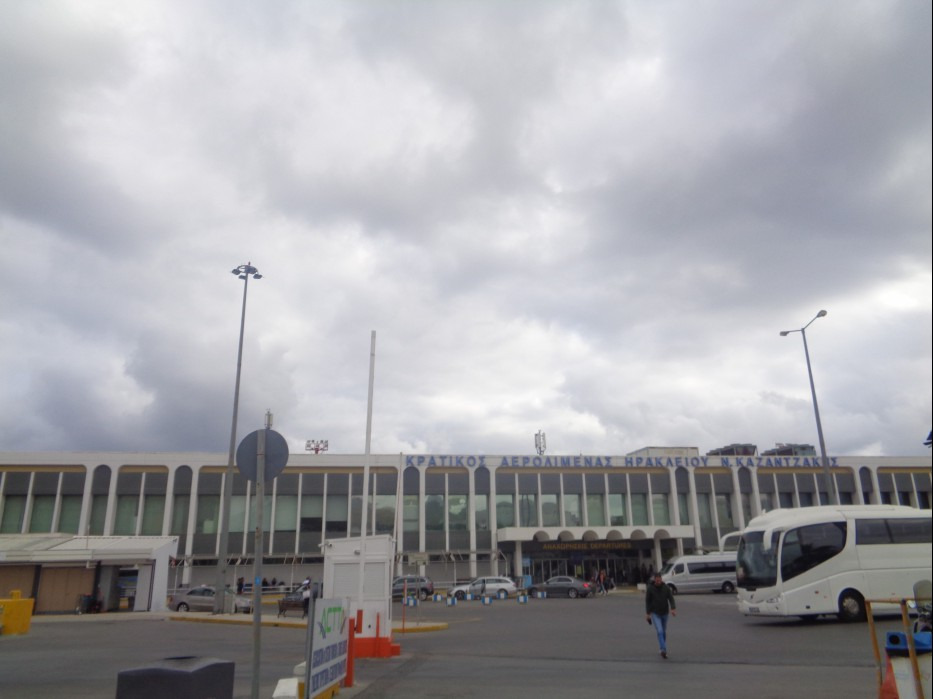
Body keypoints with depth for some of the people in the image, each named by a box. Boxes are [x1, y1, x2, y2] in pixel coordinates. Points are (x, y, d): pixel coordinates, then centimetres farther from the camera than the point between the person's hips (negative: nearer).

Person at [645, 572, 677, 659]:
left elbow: (671, 599, -10)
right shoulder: (650, 589, -12)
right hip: (655, 614, -3)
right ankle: (663, 650, -23)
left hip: (664, 613, 3)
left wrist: (673, 609, -27)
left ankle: (663, 651, 29)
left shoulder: (666, 588, -7)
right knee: (660, 631, -18)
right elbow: (647, 601, -6)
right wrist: (647, 614, -6)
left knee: (664, 632, 14)